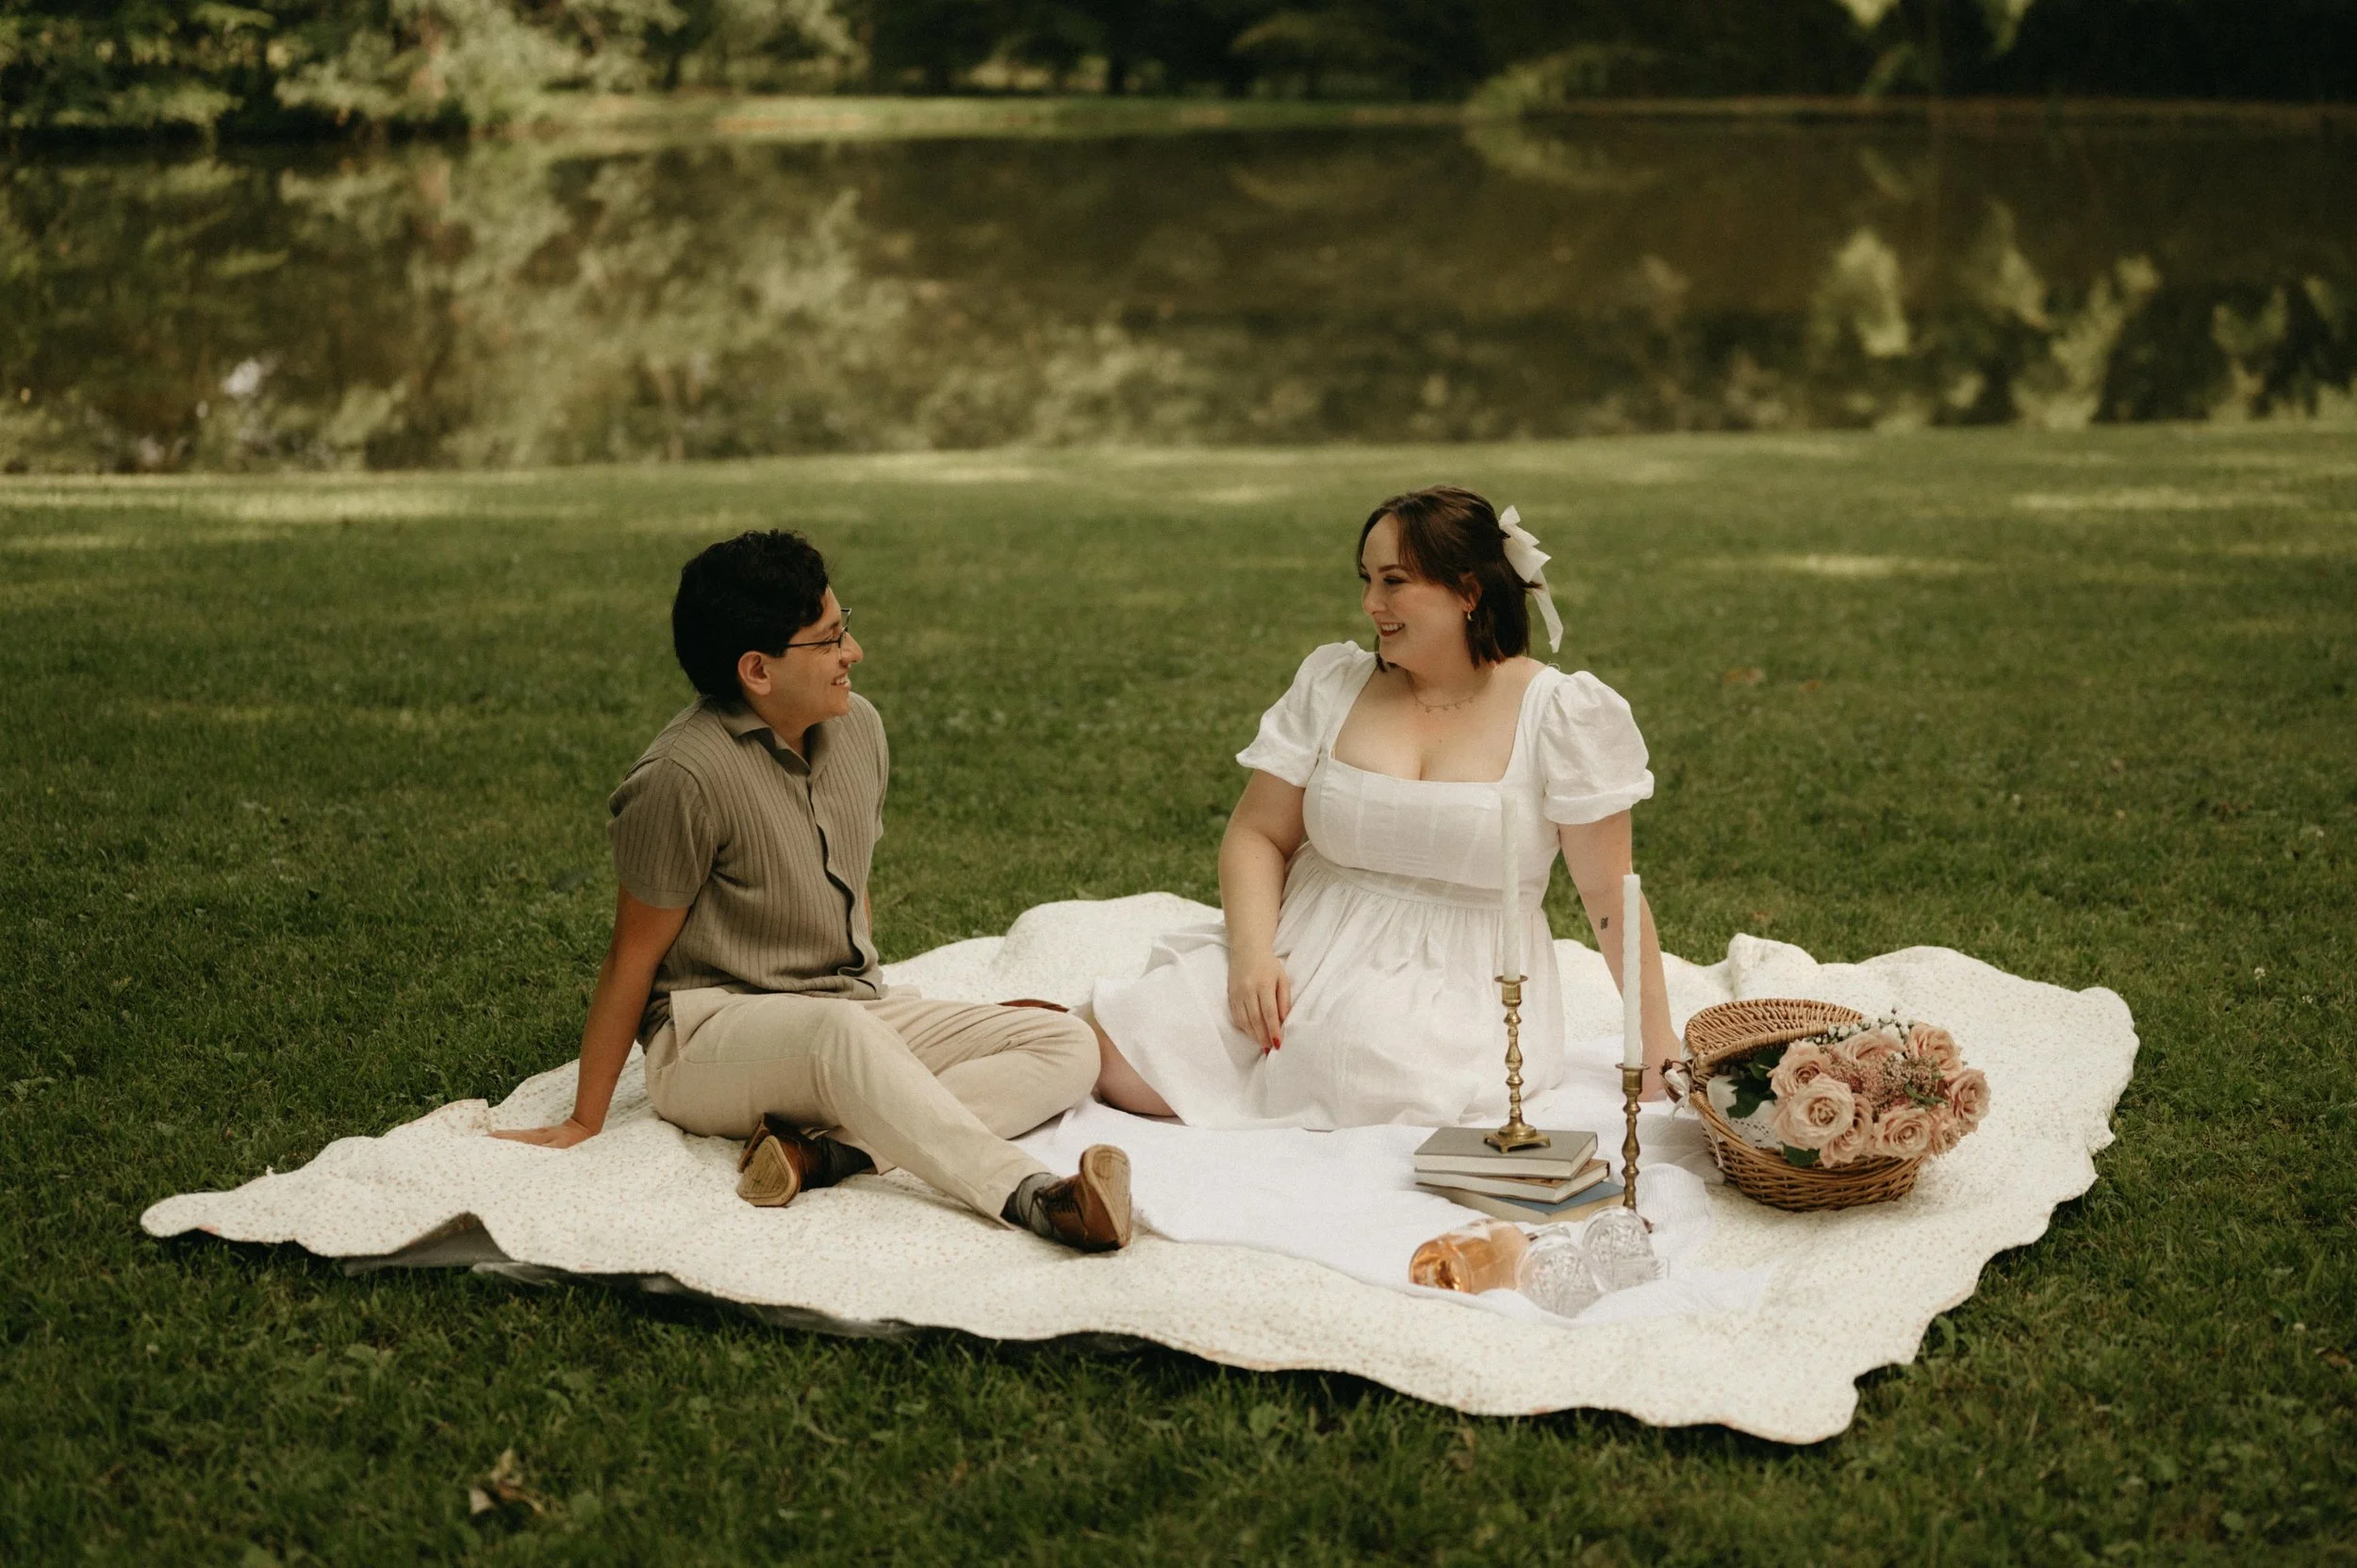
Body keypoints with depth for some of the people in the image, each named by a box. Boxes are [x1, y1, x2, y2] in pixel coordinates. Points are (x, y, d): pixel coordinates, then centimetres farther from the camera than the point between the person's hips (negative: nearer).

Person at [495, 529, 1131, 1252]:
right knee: (835, 1030, -42)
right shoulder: (685, 776, -17)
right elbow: (633, 956, -9)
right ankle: (1034, 1199, -50)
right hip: (708, 1039, -7)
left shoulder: (858, 726, 4)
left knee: (1068, 1044, -11)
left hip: (855, 1012, 8)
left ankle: (828, 1150, -31)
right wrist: (585, 1122, -3)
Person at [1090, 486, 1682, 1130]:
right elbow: (1257, 837, 6)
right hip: (1306, 953, 2)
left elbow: (1610, 894, -2)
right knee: (1114, 1056, -18)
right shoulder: (1333, 684, 6)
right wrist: (1252, 952, -12)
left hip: (1455, 988, -2)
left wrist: (1656, 1036, -4)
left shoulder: (1562, 714, -4)